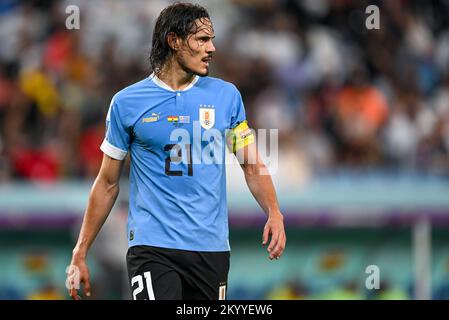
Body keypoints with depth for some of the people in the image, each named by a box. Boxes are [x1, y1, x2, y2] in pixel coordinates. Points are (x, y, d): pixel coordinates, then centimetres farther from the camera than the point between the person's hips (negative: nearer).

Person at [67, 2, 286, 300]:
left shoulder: (226, 95, 7)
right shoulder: (127, 102, 1)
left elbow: (252, 164, 9)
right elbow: (108, 183, 8)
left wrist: (274, 213, -11)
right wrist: (80, 254, 7)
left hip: (212, 249, 3)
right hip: (152, 248, -3)